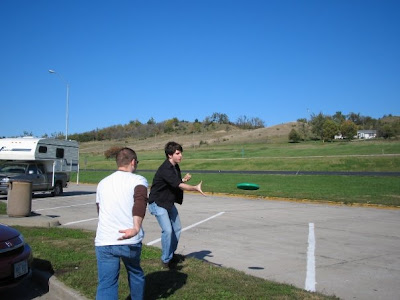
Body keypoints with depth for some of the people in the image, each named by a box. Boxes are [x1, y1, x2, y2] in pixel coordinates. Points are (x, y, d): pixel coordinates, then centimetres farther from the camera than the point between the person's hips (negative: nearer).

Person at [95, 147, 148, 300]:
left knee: (106, 285, 3)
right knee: (135, 274, 25)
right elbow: (140, 201, -24)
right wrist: (136, 228, -39)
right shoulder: (138, 180, -2)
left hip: (104, 242, 3)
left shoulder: (103, 183, 15)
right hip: (130, 241, -2)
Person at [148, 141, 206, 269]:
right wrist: (196, 188, -48)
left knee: (177, 228, 15)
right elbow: (179, 185, -36)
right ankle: (166, 260, -2)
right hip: (158, 203, -10)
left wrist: (184, 179, -6)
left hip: (169, 202, 10)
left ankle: (171, 254, 35)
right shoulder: (165, 169, -27)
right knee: (167, 230, -19)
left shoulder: (175, 167, 3)